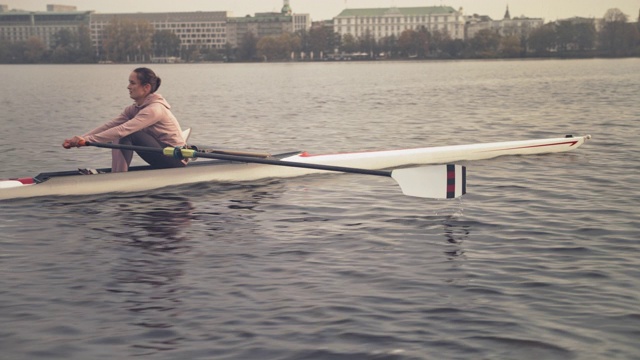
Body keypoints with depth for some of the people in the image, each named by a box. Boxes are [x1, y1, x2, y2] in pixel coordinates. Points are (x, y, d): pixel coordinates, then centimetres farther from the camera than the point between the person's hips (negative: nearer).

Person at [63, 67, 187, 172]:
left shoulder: (155, 109, -21)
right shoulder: (134, 108, 6)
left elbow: (124, 129, -30)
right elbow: (109, 126, -2)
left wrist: (88, 139, -33)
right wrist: (81, 139, -14)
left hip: (176, 160, -8)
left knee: (127, 135, -22)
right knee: (119, 137, -5)